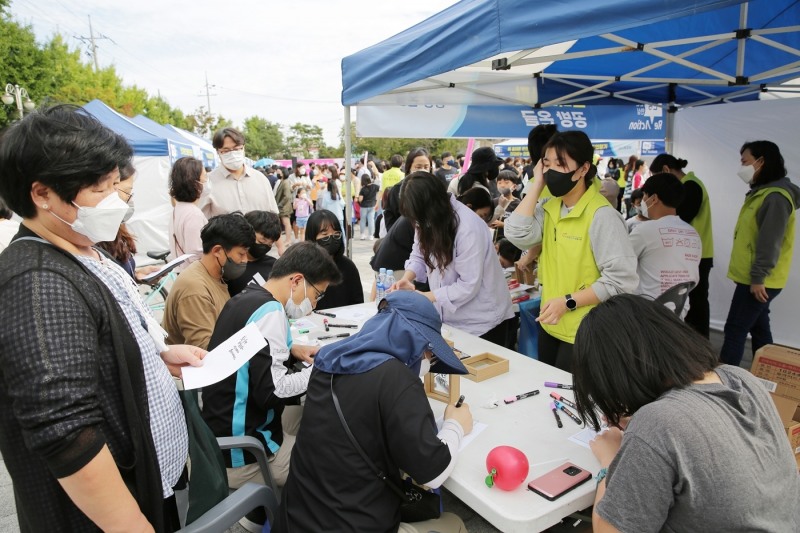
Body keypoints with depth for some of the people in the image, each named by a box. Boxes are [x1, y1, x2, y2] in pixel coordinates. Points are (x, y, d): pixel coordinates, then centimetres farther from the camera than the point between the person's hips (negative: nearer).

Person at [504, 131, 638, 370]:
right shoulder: (550, 208, 3)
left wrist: (568, 302, -23)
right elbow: (517, 234, -13)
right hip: (550, 325, 7)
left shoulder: (602, 215, -18)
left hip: (583, 334, -7)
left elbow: (621, 280, -21)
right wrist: (537, 184, -10)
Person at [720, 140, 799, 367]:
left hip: (758, 280, -10)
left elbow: (770, 242, -22)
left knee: (735, 329, -7)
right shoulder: (761, 192, 15)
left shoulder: (775, 197, -17)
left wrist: (758, 277, -21)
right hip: (752, 277, 10)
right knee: (759, 328, 16)